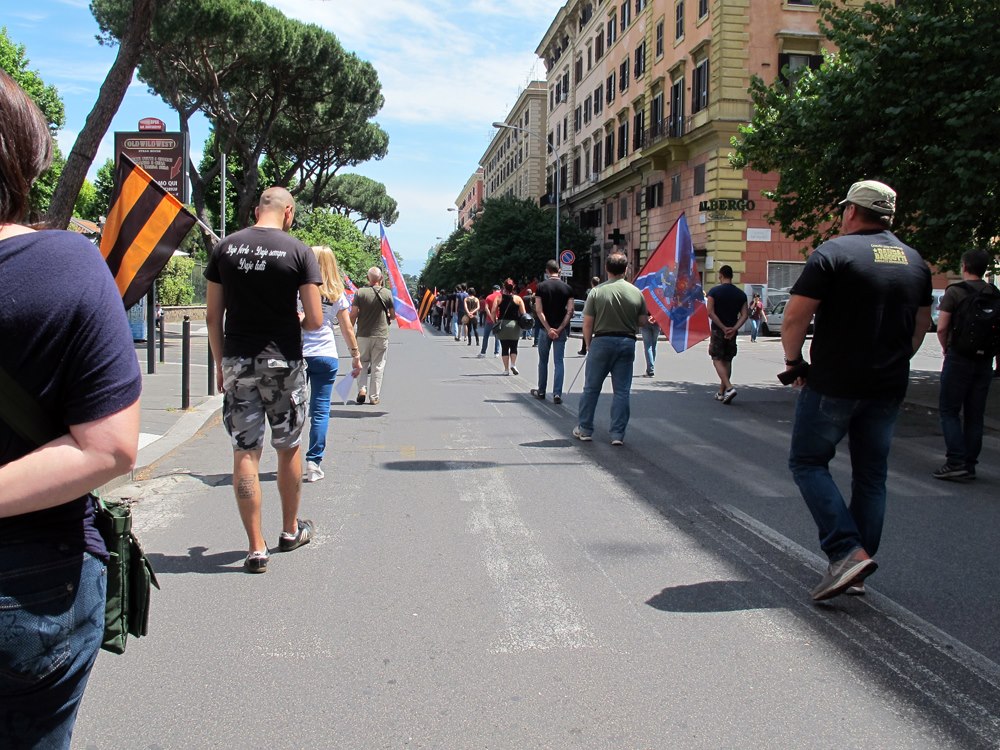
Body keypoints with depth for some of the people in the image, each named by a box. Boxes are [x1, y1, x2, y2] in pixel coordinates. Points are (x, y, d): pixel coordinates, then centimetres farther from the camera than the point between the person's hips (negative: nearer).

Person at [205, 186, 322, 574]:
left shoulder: (224, 248, 2)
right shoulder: (298, 251, -6)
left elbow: (212, 316, 4)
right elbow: (315, 321, -9)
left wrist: (220, 361, 14)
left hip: (237, 362, 2)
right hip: (283, 362, -1)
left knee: (244, 454, 5)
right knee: (288, 448, 15)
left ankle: (256, 547, 7)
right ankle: (290, 530, 31)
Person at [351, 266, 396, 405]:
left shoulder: (360, 292, -4)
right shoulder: (387, 293, -3)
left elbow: (353, 315, -6)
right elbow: (393, 315, 4)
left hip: (363, 335, 0)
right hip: (381, 335, 0)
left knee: (362, 363, 16)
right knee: (378, 366, 7)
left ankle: (362, 389, 0)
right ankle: (374, 397, 10)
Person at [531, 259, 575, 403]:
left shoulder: (541, 287, -3)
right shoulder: (567, 288, 1)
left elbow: (539, 311, -10)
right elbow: (570, 311, -6)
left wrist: (548, 329, -11)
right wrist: (560, 329, -8)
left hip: (546, 328, -1)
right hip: (561, 329, 1)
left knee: (543, 361, 14)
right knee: (559, 362, 1)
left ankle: (541, 391, 23)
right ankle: (557, 394, -6)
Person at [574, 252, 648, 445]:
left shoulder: (597, 291, -6)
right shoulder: (636, 292, 0)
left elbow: (587, 323, -6)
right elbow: (642, 321, 7)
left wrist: (589, 345, 6)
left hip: (602, 341, -1)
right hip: (627, 343, 2)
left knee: (591, 388, 10)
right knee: (622, 391, 7)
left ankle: (584, 430, 18)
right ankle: (618, 434, 7)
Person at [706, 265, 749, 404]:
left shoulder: (714, 291, -6)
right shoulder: (741, 294, 6)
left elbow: (710, 312, -14)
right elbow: (744, 315, -2)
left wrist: (723, 328, -13)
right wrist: (734, 329, -10)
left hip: (718, 330, -4)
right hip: (732, 332, 4)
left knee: (717, 360, -1)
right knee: (727, 361, 13)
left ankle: (729, 388, -22)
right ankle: (721, 393, 19)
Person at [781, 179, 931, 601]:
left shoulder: (834, 252, -9)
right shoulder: (915, 262, 11)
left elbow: (794, 319, -14)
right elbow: (920, 328, 18)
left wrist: (794, 361, 0)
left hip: (834, 383, -6)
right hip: (889, 388, 6)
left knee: (808, 462, 5)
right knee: (871, 474, 12)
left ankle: (847, 552, -8)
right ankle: (858, 572, 17)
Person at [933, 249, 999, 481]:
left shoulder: (954, 292, -8)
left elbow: (942, 327, -12)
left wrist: (946, 348, 4)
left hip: (959, 358, -5)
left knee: (949, 410, 2)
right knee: (975, 414, 9)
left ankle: (956, 462, -8)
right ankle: (970, 465, 12)